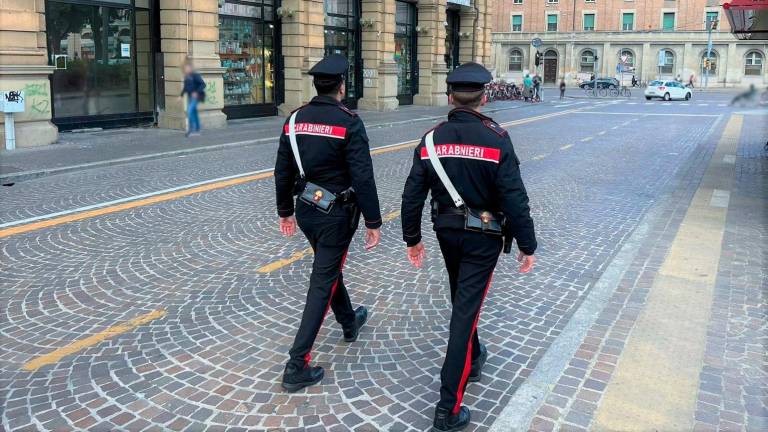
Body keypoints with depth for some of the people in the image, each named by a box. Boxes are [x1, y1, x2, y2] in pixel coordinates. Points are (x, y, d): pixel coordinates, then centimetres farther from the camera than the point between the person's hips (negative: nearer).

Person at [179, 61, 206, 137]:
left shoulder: (195, 75, -13)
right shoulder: (186, 76, 10)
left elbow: (203, 84, -17)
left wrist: (197, 92, -25)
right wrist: (181, 95, 15)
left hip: (196, 96, -8)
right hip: (190, 96, 8)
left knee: (190, 111, -18)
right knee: (194, 112, 10)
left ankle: (190, 129, -13)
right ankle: (197, 130, 16)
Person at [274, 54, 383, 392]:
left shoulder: (295, 120, 2)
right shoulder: (349, 122, -16)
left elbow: (283, 171, 6)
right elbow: (363, 178, -19)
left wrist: (285, 211, 17)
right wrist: (373, 222, -12)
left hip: (306, 209, 7)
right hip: (336, 214, -6)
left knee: (330, 268, 26)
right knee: (322, 283, -1)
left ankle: (349, 323, 49)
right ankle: (297, 365, 0)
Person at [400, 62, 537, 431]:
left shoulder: (432, 139, -5)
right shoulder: (496, 139, -16)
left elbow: (412, 195, -3)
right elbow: (515, 199, -17)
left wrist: (412, 239, 9)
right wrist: (527, 245, -6)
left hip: (447, 231, 4)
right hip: (483, 236, -4)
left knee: (462, 299, 25)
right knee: (466, 308, -2)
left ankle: (472, 359, 48)